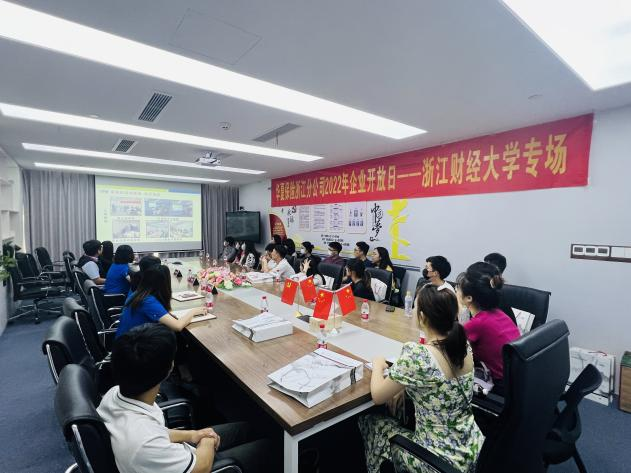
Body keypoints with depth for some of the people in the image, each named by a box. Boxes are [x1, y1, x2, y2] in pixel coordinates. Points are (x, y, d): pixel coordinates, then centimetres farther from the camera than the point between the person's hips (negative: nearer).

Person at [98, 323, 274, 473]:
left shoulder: (114, 394, -20)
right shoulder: (144, 441, -43)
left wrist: (189, 435, -4)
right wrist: (208, 442, -5)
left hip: (170, 452, 6)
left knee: (244, 428, 19)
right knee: (266, 447, 10)